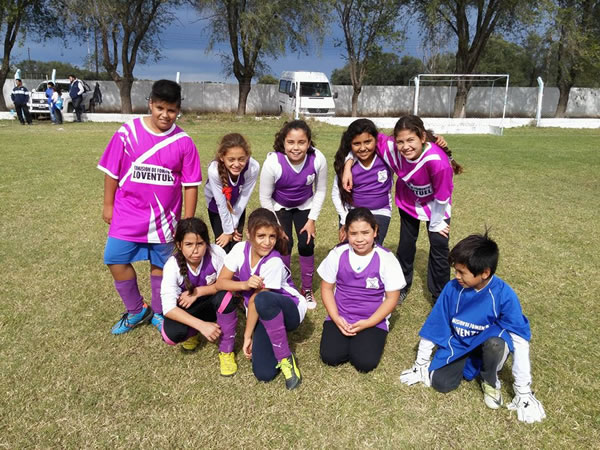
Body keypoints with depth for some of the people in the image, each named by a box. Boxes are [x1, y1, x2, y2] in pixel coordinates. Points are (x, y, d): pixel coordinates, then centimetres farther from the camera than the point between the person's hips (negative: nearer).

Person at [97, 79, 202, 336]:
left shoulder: (183, 142, -7)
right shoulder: (128, 132, -7)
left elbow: (190, 184, -3)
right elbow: (112, 171, 1)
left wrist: (188, 221, -3)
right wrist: (108, 205, 4)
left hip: (163, 217, 0)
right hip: (127, 214, 1)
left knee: (160, 265, 11)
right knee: (116, 260, 2)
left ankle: (158, 313, 33)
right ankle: (136, 311, 24)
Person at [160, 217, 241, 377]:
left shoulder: (216, 253, -26)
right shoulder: (172, 265, -25)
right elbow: (168, 307, -29)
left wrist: (198, 292, -29)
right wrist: (201, 325, -39)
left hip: (211, 305, 0)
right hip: (186, 310, 0)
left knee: (225, 296, -34)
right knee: (171, 334, -30)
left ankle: (226, 351, -13)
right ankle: (192, 332, 9)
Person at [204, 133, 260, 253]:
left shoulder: (253, 167, -34)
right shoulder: (214, 170, -38)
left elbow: (244, 197, -21)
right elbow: (221, 203, -26)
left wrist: (233, 227, -14)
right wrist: (228, 230, -15)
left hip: (238, 207, 2)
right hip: (216, 206, -1)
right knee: (223, 245, -3)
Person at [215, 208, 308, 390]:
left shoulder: (274, 262, -27)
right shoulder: (240, 249, -12)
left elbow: (255, 300, -23)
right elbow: (220, 282, -11)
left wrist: (247, 335, -18)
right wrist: (245, 284, -29)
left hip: (289, 310, -4)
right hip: (264, 315, 4)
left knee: (262, 300, -41)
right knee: (264, 373, -17)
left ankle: (286, 358, -21)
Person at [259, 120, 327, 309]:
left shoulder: (318, 159, -30)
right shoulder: (273, 162, -35)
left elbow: (320, 190, -11)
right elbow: (265, 197, -19)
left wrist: (312, 219, -11)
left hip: (305, 206, 2)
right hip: (279, 207, -1)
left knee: (306, 245, -3)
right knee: (284, 244, -9)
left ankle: (307, 289, 19)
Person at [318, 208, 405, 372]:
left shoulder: (386, 259, -12)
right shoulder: (337, 254, -6)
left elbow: (392, 298, -7)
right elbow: (327, 288, 3)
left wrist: (368, 323, -16)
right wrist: (336, 318, -11)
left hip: (373, 321, -2)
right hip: (340, 318, 2)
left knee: (365, 363, -20)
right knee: (330, 357, -17)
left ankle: (362, 341, 12)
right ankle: (349, 340, 13)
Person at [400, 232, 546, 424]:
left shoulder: (503, 294, -24)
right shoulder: (452, 288, -16)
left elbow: (520, 340, -20)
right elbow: (433, 327, -7)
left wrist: (523, 390, -18)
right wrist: (421, 364, 1)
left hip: (487, 345, -2)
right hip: (457, 344, 2)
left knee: (496, 343, -37)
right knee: (441, 383, -21)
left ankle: (490, 381, -4)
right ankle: (464, 366, 13)